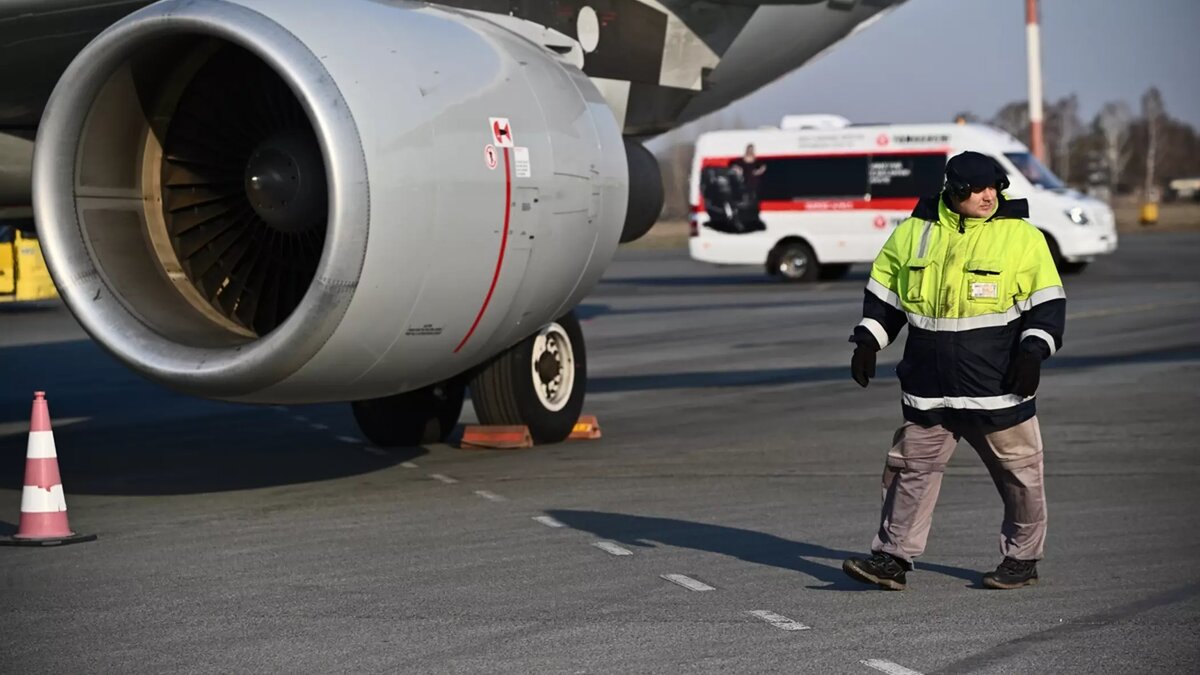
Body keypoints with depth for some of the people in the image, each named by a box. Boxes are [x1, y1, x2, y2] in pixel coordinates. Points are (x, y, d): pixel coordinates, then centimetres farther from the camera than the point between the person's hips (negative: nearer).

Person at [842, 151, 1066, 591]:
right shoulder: (914, 232, 4)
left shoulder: (1021, 236, -3)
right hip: (928, 388, 2)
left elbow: (1047, 302, 0)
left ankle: (1022, 558, 22)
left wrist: (1033, 351, -11)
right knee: (911, 468, 4)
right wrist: (868, 341, 6)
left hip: (998, 385, -2)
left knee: (1018, 473, 7)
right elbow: (883, 293, 15)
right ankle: (892, 556, 10)